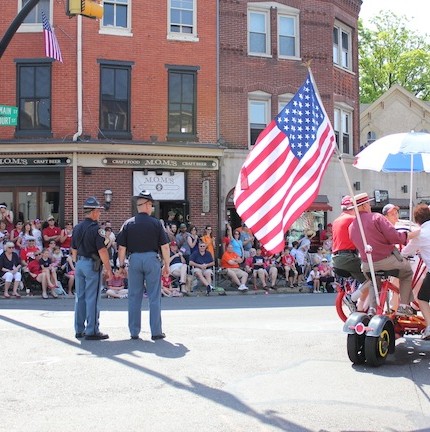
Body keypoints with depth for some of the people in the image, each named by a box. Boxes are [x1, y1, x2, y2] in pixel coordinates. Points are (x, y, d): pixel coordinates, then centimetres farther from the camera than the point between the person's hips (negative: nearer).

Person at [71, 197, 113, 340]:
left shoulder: (77, 228, 9)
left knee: (79, 297, 11)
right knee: (92, 298, -3)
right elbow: (102, 251, -16)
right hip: (92, 265, -7)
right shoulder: (95, 228, -14)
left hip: (79, 264, 7)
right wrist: (109, 270, -11)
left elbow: (74, 250, 14)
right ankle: (92, 331, 1)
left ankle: (79, 330, 17)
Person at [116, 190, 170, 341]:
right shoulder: (155, 223, -3)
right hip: (152, 259, -2)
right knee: (154, 297, 4)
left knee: (134, 297, 9)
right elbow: (165, 246, -3)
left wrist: (121, 265, 11)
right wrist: (166, 265, 6)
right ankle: (156, 332, 6)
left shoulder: (128, 224, 2)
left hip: (134, 259, 2)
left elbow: (122, 247, 2)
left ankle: (134, 332, 12)